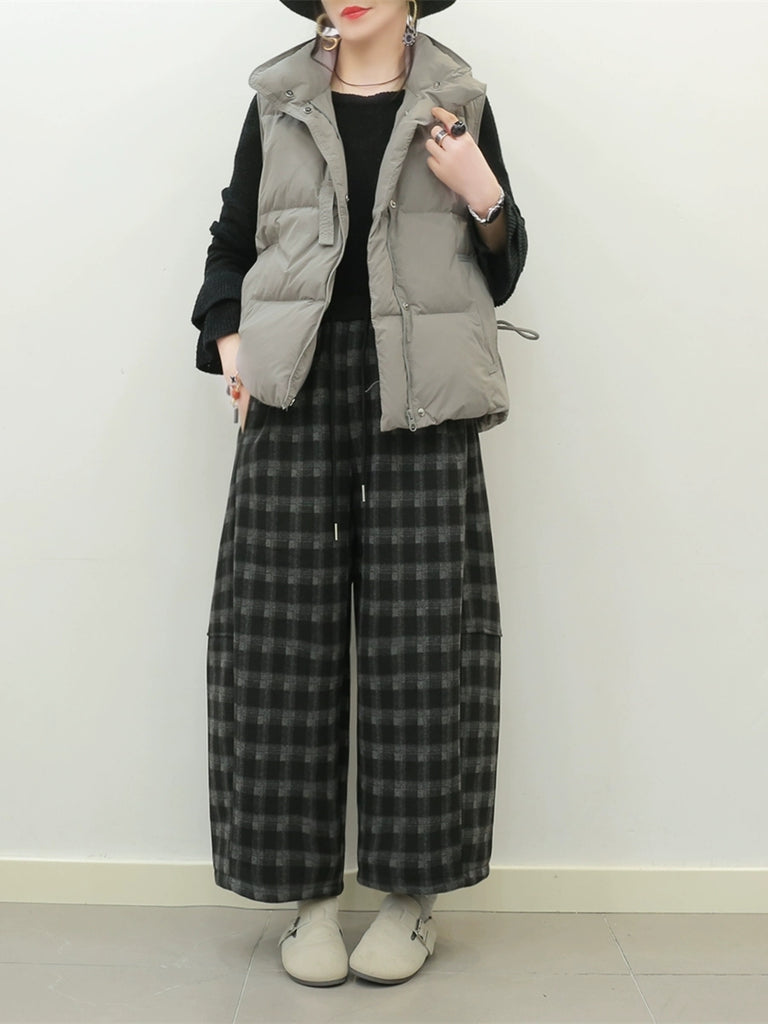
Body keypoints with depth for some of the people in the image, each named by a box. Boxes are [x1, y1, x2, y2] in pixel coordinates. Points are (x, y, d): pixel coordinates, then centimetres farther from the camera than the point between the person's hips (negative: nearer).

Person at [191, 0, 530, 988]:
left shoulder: (459, 104, 13)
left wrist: (482, 196, -5)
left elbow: (501, 276, 13)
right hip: (297, 389, 1)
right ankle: (308, 891, 12)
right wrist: (228, 342, 2)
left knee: (419, 634, -2)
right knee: (286, 632, -2)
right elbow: (231, 246, 19)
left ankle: (412, 893, 13)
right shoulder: (277, 102, 15)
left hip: (419, 397, -1)